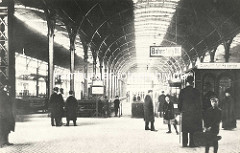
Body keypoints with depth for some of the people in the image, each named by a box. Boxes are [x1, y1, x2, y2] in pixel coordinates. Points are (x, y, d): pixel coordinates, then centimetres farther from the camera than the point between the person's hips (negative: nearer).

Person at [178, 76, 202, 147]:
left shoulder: (182, 91, -1)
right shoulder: (195, 91, -7)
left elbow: (180, 102, 3)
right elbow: (198, 103, -4)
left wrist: (180, 110, 15)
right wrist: (199, 112, 4)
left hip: (185, 112, 2)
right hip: (194, 112, -2)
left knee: (185, 129, 7)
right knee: (193, 129, 3)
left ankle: (184, 143, 8)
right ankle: (192, 143, 2)